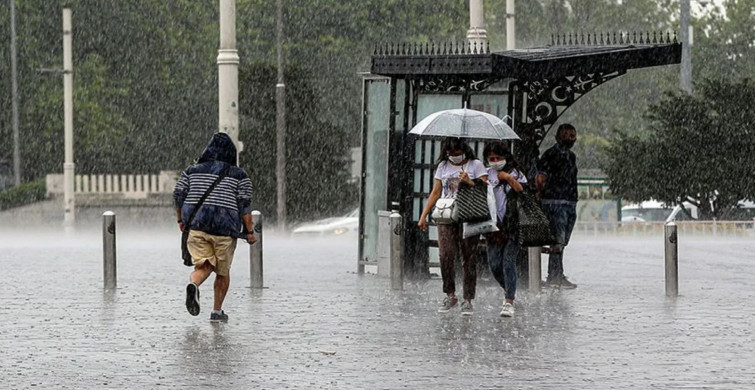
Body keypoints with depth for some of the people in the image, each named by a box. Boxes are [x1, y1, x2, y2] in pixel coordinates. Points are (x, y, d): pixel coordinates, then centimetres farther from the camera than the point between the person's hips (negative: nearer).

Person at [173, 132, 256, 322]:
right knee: (222, 271, 14)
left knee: (203, 266, 3)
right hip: (225, 228, -2)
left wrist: (181, 221, 19)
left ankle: (193, 285, -31)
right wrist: (250, 231, 0)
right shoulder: (239, 175, 2)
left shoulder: (192, 171, 10)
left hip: (196, 226, 2)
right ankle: (217, 311, 18)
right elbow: (244, 205, -4)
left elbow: (178, 195, 7)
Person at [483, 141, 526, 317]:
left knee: (508, 262, -11)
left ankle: (509, 302, -10)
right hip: (494, 225, 3)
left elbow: (523, 192, -6)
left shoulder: (515, 174, 5)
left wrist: (509, 179, -12)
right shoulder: (486, 174, 11)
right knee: (494, 265, 2)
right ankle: (508, 289, 30)